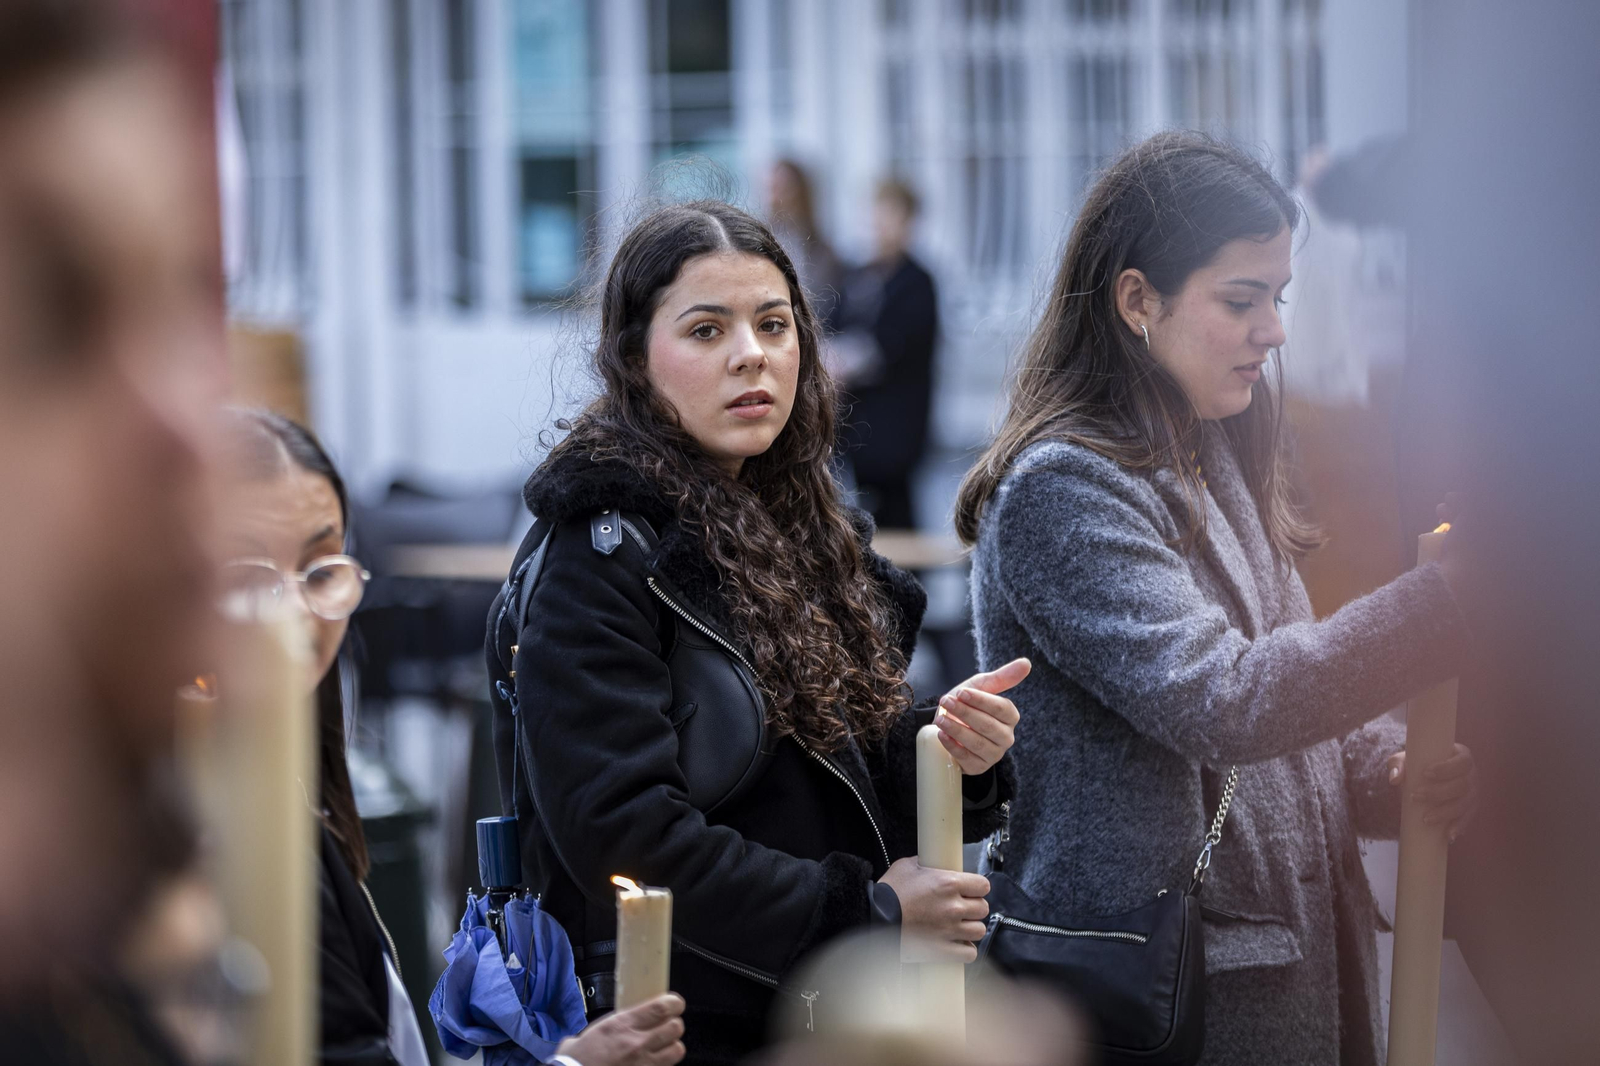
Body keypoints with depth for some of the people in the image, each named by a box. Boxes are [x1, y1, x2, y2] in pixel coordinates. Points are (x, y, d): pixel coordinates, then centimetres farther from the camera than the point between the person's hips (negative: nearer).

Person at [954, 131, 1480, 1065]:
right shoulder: (1062, 490, -17)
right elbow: (1220, 704, -27)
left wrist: (1385, 773, -3)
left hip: (1296, 949, 8)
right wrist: (1449, 597, -30)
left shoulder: (1216, 464, 12)